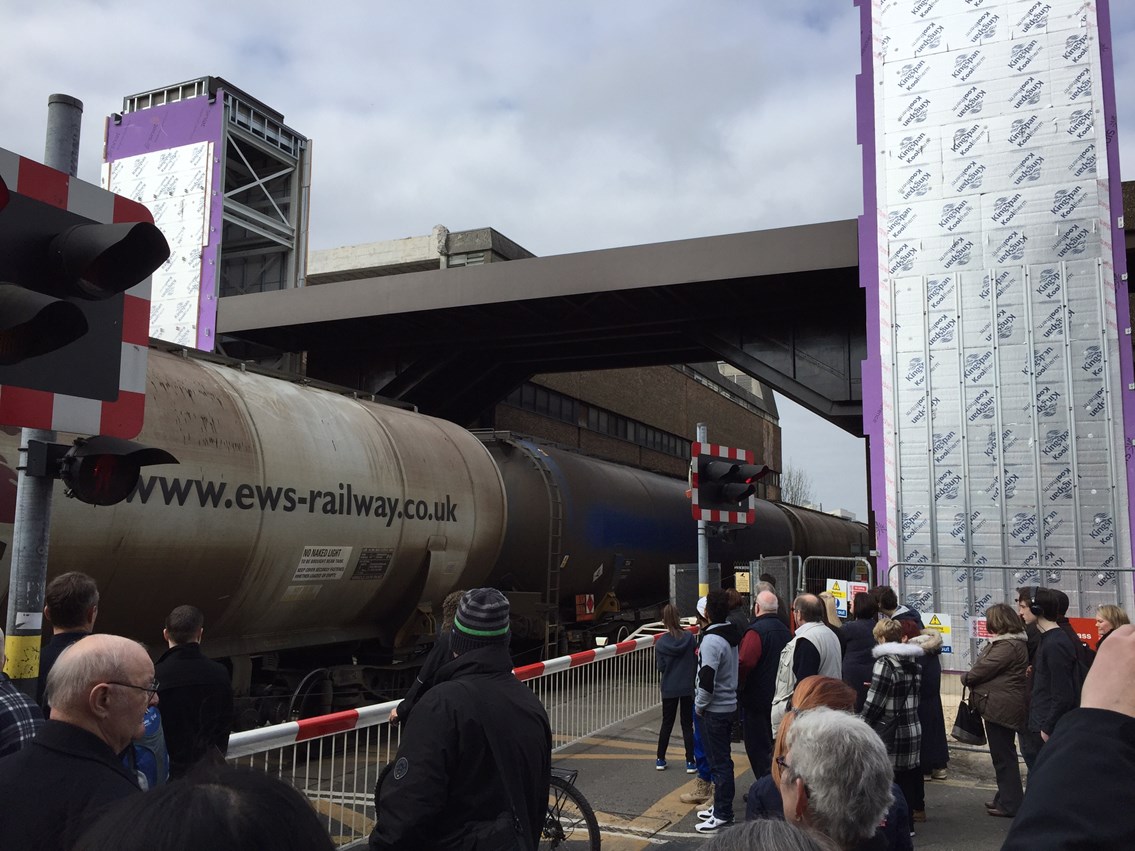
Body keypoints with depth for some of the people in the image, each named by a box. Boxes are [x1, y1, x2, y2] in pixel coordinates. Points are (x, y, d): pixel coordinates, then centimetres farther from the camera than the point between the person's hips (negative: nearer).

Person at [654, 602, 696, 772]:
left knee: (667, 723, 15)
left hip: (669, 689, 0)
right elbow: (696, 661, -5)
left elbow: (660, 667, -8)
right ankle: (690, 762, 7)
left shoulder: (660, 643, -9)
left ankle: (660, 759, 21)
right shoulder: (689, 638, -9)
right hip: (688, 688, 0)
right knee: (687, 724, 8)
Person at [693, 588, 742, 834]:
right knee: (722, 759, 19)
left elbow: (707, 680, -27)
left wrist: (699, 705, -10)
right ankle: (721, 806, 30)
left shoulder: (712, 640, -22)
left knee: (719, 762, -1)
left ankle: (722, 815, 6)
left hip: (715, 710, -9)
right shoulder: (733, 635, 5)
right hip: (730, 704, 9)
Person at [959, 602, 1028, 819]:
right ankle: (1005, 799, 29)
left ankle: (1010, 804, 8)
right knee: (1003, 753, 18)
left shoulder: (1008, 645, -21)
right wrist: (971, 678, 0)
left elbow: (985, 668, -18)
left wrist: (966, 678, 0)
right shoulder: (1010, 641, 14)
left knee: (1003, 754, -1)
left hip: (1001, 706, -11)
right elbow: (985, 665, 14)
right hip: (1002, 705, 11)